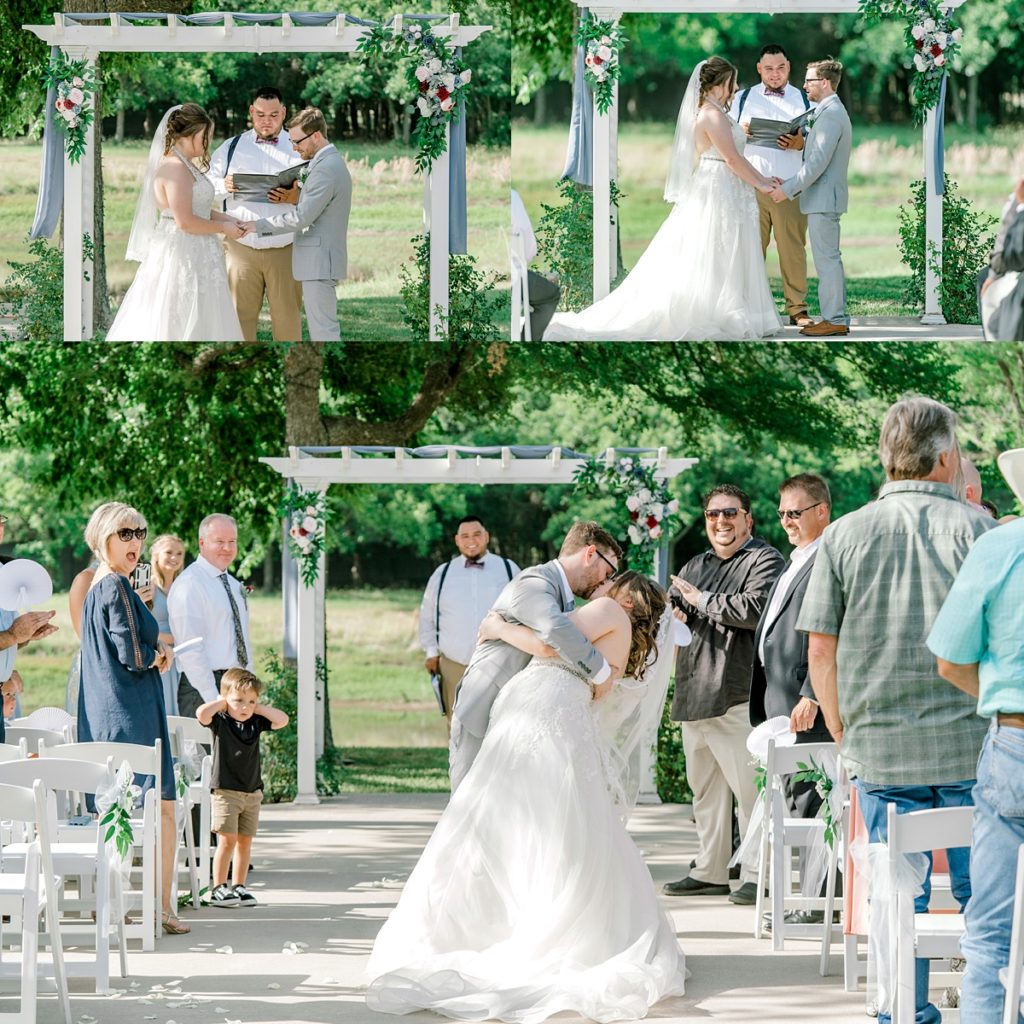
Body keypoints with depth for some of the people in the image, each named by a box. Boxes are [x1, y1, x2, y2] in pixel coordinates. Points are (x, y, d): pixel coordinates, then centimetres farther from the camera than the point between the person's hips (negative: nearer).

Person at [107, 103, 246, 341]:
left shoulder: (184, 165, 13)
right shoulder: (176, 168, -19)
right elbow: (185, 222, -22)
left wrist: (227, 219, 9)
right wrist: (223, 228, -11)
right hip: (183, 256, -10)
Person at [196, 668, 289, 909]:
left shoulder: (255, 723, 6)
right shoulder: (220, 721, -6)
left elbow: (282, 720, -4)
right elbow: (202, 714, -25)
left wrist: (258, 707, -2)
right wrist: (222, 702, -10)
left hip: (252, 791, 5)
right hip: (225, 791, -5)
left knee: (245, 841, 8)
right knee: (227, 840, -8)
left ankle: (238, 887, 16)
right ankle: (218, 889, -2)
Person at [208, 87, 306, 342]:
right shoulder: (231, 147, 12)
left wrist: (296, 197, -22)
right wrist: (224, 186, -13)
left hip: (284, 251, -1)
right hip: (242, 249, 1)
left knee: (287, 318, 1)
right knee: (240, 316, 1)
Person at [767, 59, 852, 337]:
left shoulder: (830, 115, -16)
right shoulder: (831, 112, 17)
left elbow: (818, 162, -22)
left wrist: (789, 189, -18)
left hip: (823, 198, -11)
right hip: (823, 197, 11)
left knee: (827, 259, -8)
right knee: (830, 259, 12)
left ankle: (834, 319, -6)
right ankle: (837, 317, 16)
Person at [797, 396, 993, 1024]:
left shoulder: (845, 535, 3)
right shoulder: (975, 528, -3)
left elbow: (820, 651, 3)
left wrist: (846, 737, 13)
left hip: (880, 748, 2)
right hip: (971, 740, -2)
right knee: (982, 890, 6)